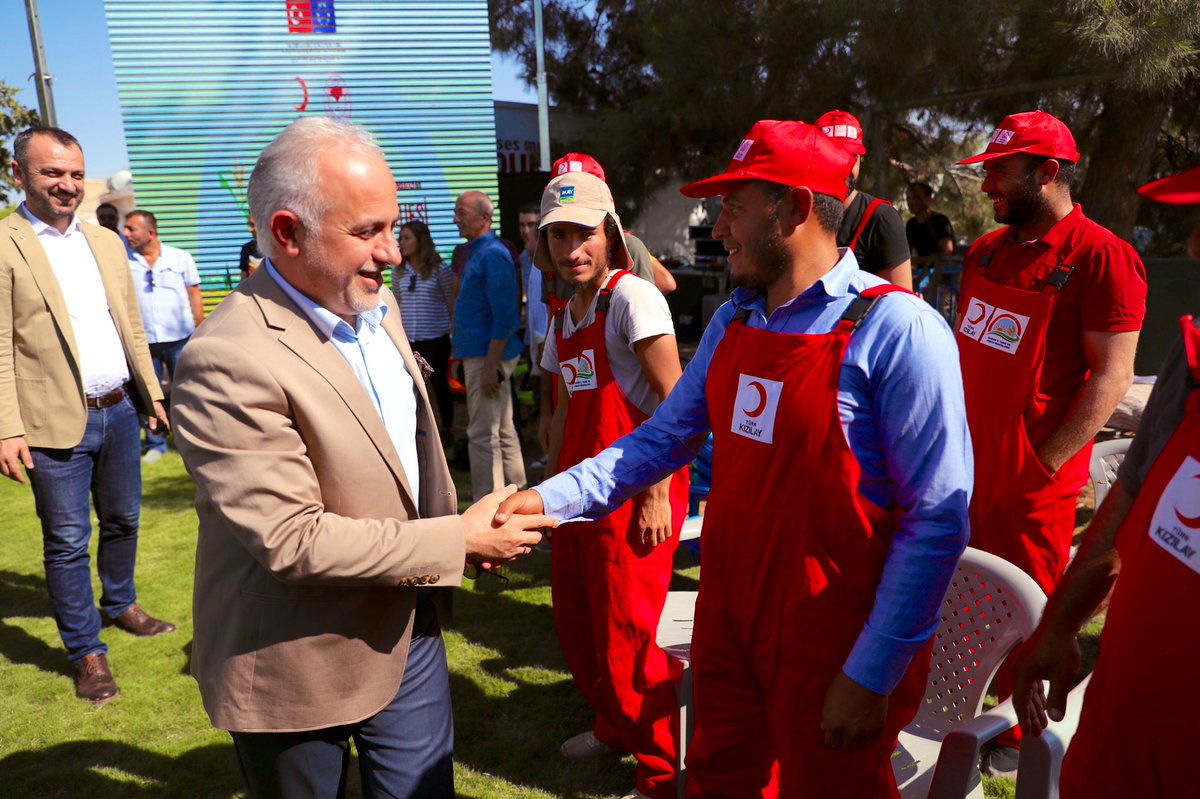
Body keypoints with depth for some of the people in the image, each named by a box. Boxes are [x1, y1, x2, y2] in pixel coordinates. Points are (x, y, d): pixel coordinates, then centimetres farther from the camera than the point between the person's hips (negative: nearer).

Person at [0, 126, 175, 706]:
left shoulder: (106, 243, 10)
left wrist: (151, 391, 15)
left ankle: (120, 605, 42)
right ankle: (86, 653, 20)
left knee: (123, 520, 20)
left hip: (119, 412, 6)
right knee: (68, 543, 5)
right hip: (57, 421, -6)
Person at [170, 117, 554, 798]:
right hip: (300, 667, -6)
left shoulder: (377, 306, 1)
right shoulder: (228, 361, -26)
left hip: (408, 627, 7)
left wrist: (465, 526, 5)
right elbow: (289, 539, -27)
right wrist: (459, 541, -21)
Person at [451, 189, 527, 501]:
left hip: (487, 356, -10)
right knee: (503, 431, 16)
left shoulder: (492, 255, -16)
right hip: (482, 355, 10)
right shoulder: (476, 252, 15)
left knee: (483, 435, -5)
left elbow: (504, 317, -22)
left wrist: (490, 366, -23)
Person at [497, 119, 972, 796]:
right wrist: (551, 499, -5)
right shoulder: (732, 322, 5)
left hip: (831, 645, -6)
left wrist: (871, 676, -17)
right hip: (727, 620, 6)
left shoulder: (897, 330, -18)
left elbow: (936, 520, -18)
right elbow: (667, 436, 7)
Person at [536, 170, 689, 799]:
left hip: (635, 493, -8)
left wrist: (657, 493, -20)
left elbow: (677, 401, -18)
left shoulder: (631, 296, -13)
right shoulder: (564, 319, 12)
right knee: (576, 625, 19)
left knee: (626, 636, 0)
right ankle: (613, 727, 44)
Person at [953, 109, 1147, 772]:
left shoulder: (1102, 257, -12)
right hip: (965, 462, 7)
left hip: (1035, 475, -6)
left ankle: (1020, 738, 28)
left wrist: (1047, 460, -17)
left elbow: (1111, 375, -14)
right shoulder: (986, 251, 10)